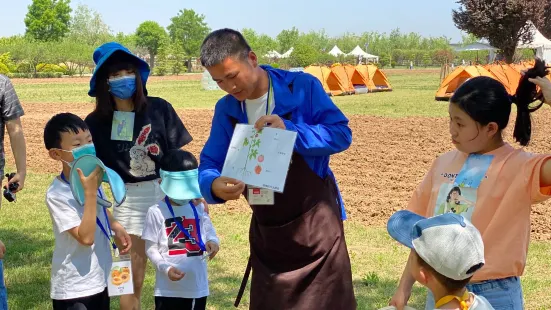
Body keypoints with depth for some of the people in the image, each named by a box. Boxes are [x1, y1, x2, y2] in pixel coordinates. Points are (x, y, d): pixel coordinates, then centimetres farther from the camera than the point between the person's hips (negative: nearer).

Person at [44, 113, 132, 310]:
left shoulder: (91, 177, -1)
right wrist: (90, 192, -29)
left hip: (99, 279, 8)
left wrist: (116, 227, 2)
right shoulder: (57, 195, -23)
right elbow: (86, 237, -29)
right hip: (74, 288, -8)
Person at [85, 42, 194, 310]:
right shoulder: (96, 122, -3)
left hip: (167, 193, 0)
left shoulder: (159, 109, -5)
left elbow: (181, 155, -3)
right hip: (128, 202, 1)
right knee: (132, 279, 9)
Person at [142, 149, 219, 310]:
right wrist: (165, 268, -20)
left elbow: (210, 234, 7)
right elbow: (150, 248, -5)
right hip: (168, 288, -4)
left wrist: (212, 242, -17)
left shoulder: (199, 209, 4)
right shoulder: (156, 212, -7)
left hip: (198, 286, 4)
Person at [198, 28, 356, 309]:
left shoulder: (303, 88, -11)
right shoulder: (226, 110, 2)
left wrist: (290, 129, -27)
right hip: (266, 232, 4)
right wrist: (214, 185, -23)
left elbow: (341, 135, -13)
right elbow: (209, 165, 1)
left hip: (315, 224, -4)